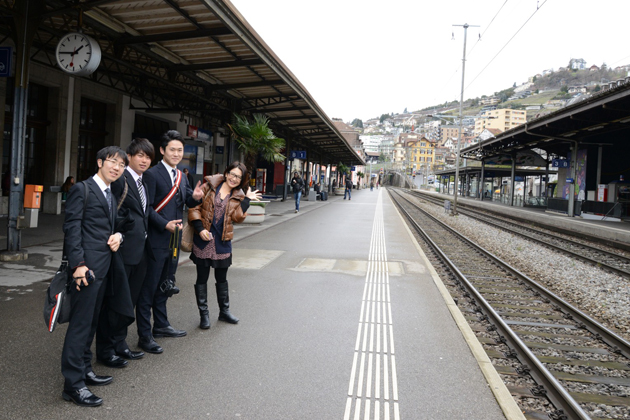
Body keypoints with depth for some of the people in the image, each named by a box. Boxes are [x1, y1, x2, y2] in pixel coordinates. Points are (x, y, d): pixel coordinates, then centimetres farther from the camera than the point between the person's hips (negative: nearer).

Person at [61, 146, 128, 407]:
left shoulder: (111, 195, 19)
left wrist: (118, 236, 2)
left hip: (103, 266, 9)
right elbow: (71, 228, -13)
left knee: (91, 321, 16)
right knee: (80, 323, -6)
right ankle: (73, 384, 0)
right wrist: (78, 264, -21)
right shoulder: (83, 189, -7)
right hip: (87, 265, -9)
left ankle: (84, 369, 27)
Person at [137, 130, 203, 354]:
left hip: (173, 240, 8)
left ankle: (161, 325, 34)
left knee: (164, 286, 20)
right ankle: (144, 336, 7)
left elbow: (187, 202, 13)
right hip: (156, 241, -8)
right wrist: (165, 224, -24)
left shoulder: (181, 176, 14)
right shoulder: (152, 174, -11)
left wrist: (195, 197, -8)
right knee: (148, 289, 0)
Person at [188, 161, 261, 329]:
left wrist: (247, 200, -13)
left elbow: (238, 218, -8)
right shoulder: (210, 186, -1)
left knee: (222, 278, 15)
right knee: (202, 277, 5)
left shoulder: (238, 196, 7)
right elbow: (194, 207, -4)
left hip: (222, 241, 2)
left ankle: (224, 311, 30)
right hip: (203, 239, -2)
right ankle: (203, 314, 18)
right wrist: (200, 229, -12)